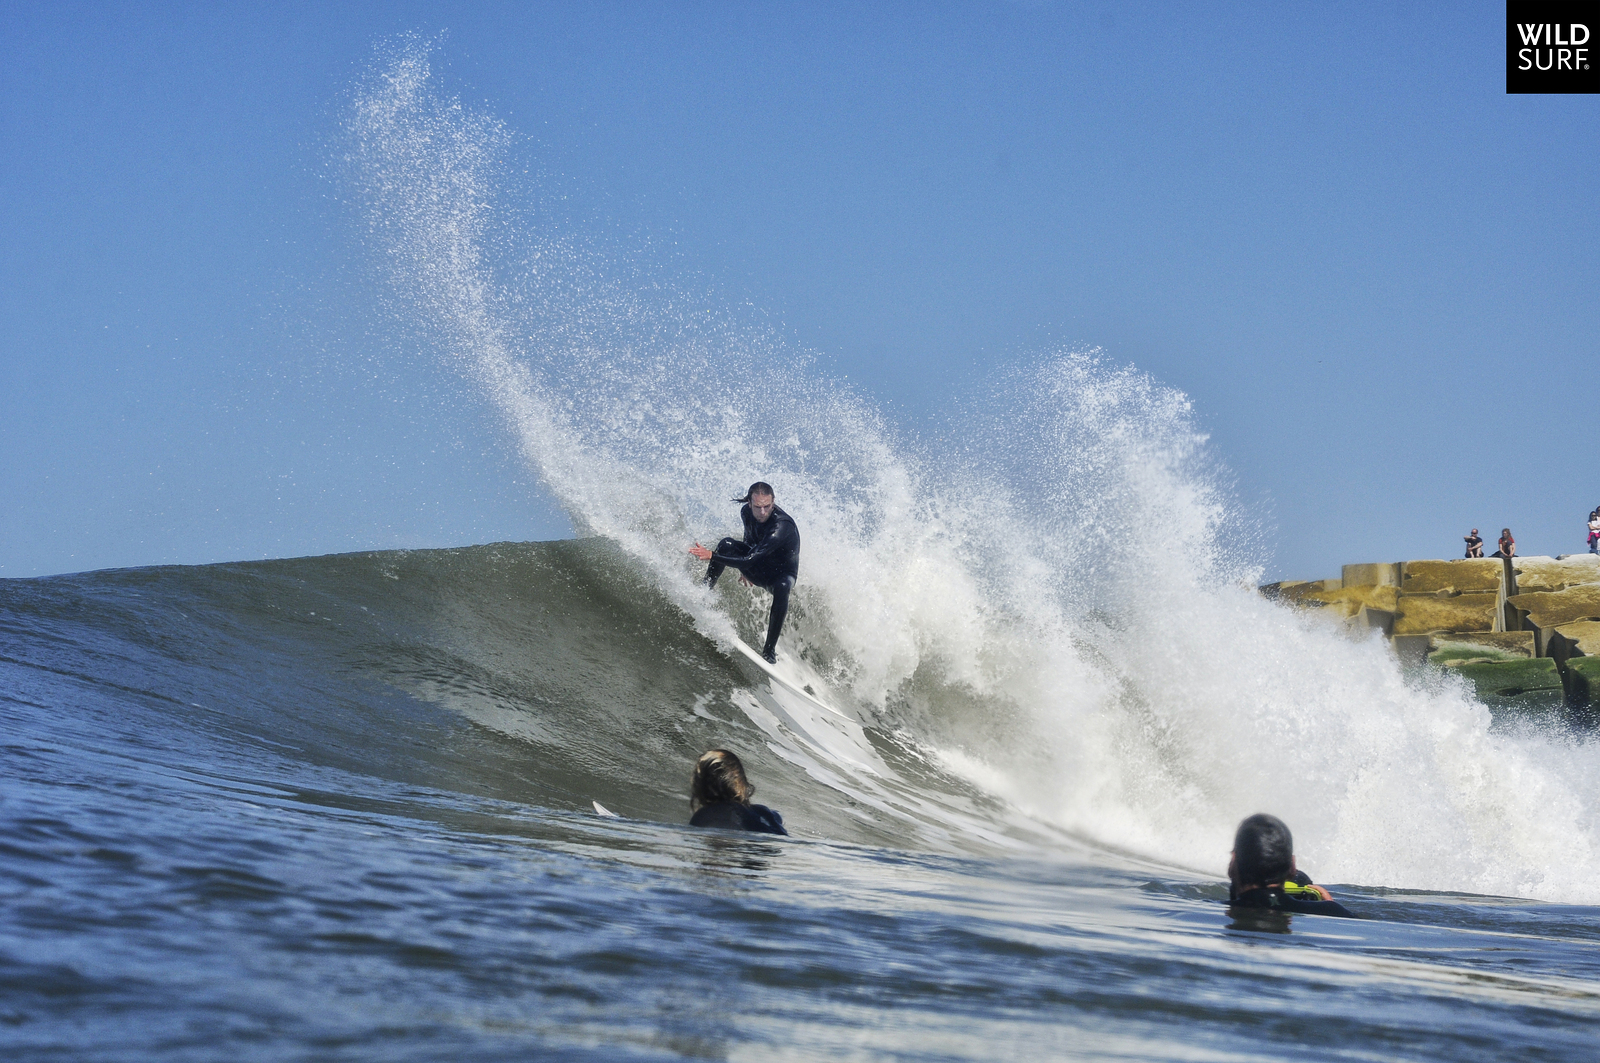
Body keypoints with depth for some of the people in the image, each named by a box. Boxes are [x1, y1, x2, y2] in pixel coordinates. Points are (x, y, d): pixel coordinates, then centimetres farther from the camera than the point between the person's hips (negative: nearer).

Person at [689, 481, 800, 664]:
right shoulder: (747, 513, -14)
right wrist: (746, 569, 21)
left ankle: (770, 649, -34)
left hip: (782, 572, -6)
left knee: (781, 588, -40)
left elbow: (751, 560, -42)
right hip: (757, 568, 6)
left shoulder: (782, 526, -37)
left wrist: (712, 556, -47)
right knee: (726, 545, -19)